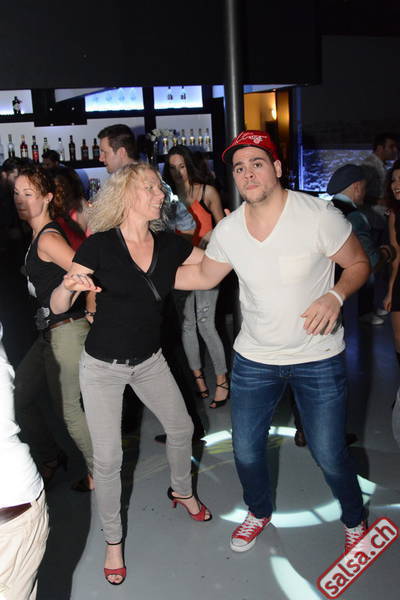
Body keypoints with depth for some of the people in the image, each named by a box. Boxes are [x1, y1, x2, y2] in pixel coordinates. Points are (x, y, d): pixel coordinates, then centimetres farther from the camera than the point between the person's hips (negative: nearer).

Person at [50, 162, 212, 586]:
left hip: (149, 360, 5)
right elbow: (57, 307, -18)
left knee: (181, 428, 18)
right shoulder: (100, 246, -18)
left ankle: (182, 491, 48)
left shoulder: (169, 244, -5)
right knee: (108, 459, 3)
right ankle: (113, 540, 26)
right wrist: (69, 286, -38)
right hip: (102, 365, -4)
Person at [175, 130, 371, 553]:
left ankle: (354, 519, 39)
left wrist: (334, 296, -25)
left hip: (318, 359, -3)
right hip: (253, 358, 3)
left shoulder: (319, 215, -17)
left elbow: (359, 264, -5)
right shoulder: (227, 230, -5)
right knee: (245, 451, 12)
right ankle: (259, 512, 45)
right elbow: (203, 276, 11)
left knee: (329, 455, 5)